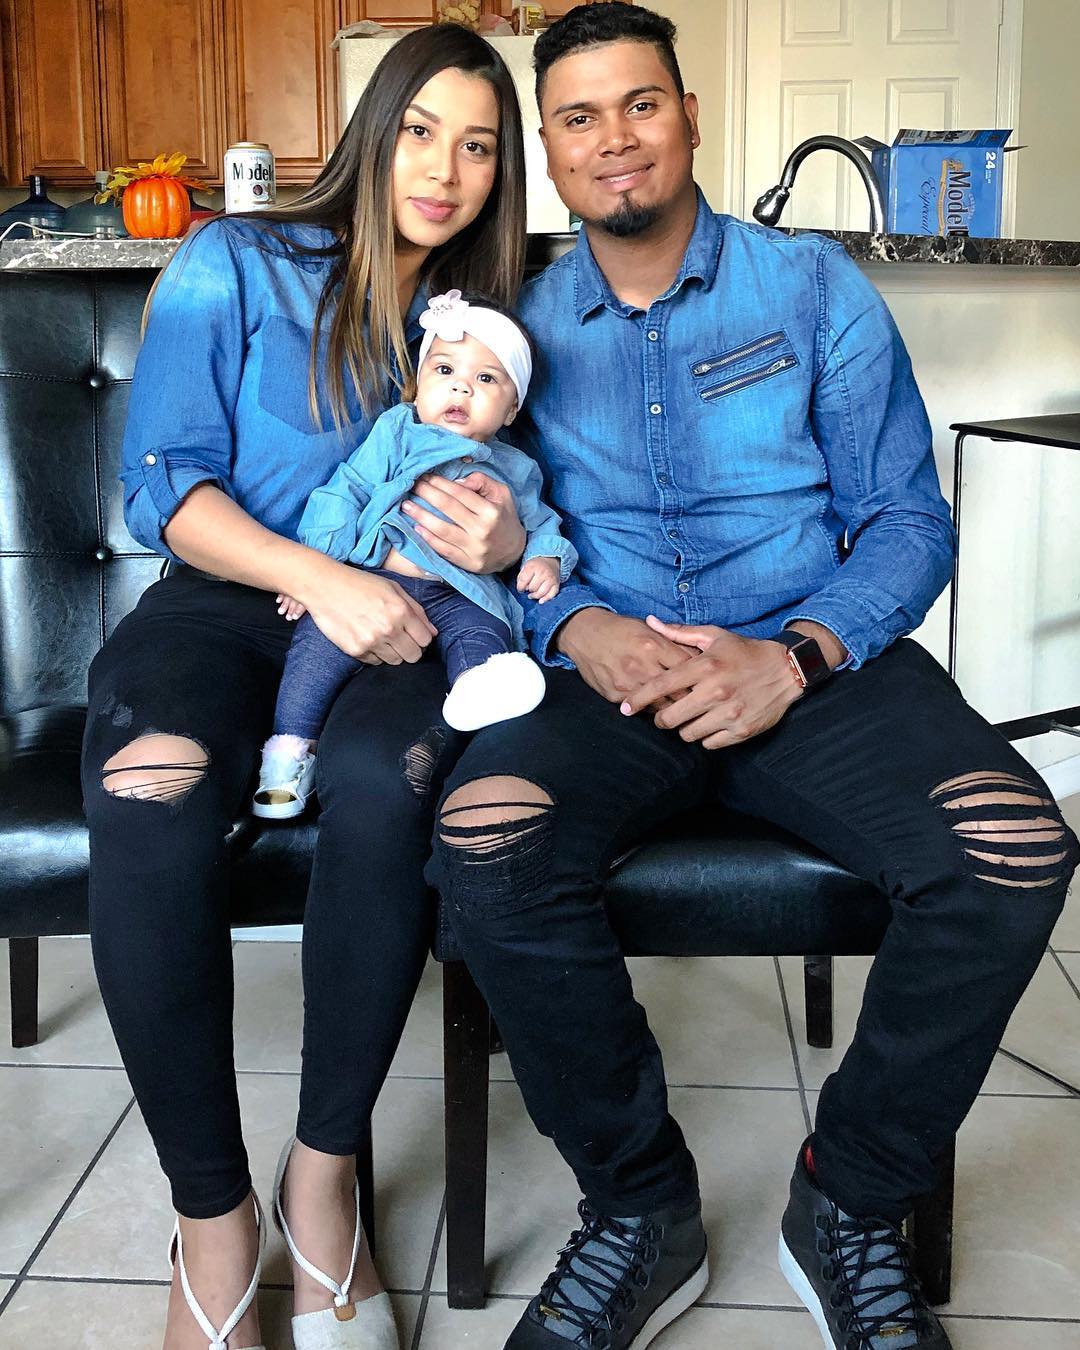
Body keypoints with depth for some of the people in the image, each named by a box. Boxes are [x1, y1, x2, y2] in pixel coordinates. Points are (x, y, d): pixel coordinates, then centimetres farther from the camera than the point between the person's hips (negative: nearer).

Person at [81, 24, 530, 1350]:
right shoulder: (234, 268, 6)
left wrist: (504, 542, -11)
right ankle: (212, 1214, -21)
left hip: (393, 628, 2)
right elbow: (163, 485, -3)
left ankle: (322, 1173, -16)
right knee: (147, 794, -35)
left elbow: (508, 519, 16)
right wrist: (318, 577, -19)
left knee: (385, 782, -36)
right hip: (224, 598, -1)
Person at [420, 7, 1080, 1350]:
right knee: (482, 841, -32)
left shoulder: (814, 287, 8)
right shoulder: (520, 324, 12)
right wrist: (581, 630, -14)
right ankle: (638, 1205, -7)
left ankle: (851, 1201, -2)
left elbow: (907, 520, 3)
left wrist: (796, 658, -16)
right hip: (605, 669, 1)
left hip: (812, 658, 0)